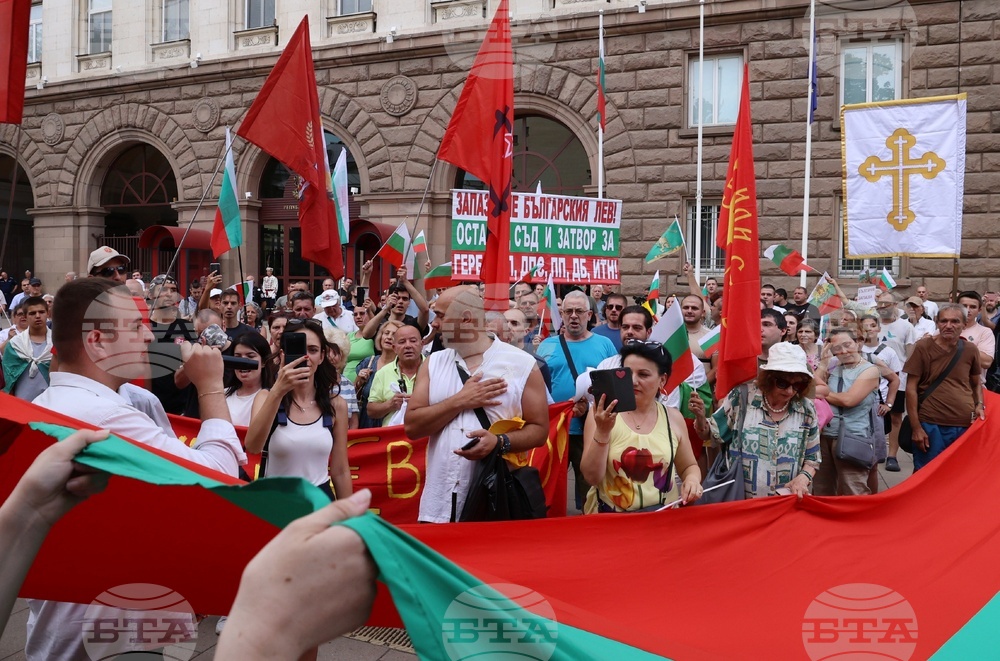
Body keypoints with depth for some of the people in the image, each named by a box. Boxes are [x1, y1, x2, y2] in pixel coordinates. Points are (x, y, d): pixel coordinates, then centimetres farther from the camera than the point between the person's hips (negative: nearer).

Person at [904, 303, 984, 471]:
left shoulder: (970, 349, 4)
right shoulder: (924, 347, -7)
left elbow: (976, 383, 19)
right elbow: (911, 388, -6)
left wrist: (980, 405, -2)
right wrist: (916, 427, -9)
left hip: (966, 426, 3)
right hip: (931, 426, -3)